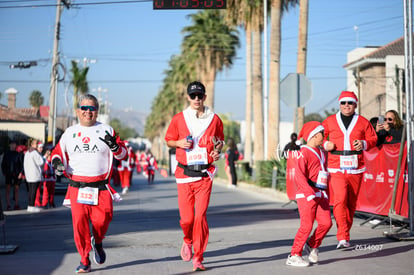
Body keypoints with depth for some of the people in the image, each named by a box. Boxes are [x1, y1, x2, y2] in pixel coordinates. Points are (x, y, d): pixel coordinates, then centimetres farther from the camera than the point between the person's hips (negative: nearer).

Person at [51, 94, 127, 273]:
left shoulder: (106, 130, 8)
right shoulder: (69, 133, 12)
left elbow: (122, 154, 9)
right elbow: (58, 151, 23)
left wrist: (114, 145, -12)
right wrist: (56, 160, 0)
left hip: (101, 187, -1)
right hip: (77, 187, 1)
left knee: (102, 219, -13)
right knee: (79, 222, -7)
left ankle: (97, 242, 22)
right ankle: (84, 261, 8)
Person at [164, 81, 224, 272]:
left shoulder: (214, 119, 6)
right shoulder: (178, 119, 4)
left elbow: (219, 140, 20)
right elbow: (169, 140, 14)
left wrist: (218, 151, -1)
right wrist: (179, 143, -7)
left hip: (205, 174, 0)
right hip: (184, 174, 0)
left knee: (200, 216, -9)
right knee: (186, 218, 0)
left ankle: (197, 259, 2)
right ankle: (188, 241, 34)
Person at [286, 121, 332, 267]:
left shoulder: (322, 153, 19)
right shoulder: (304, 153, -7)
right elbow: (299, 174, -17)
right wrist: (309, 192, -28)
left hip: (321, 194, 7)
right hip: (306, 194, -7)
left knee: (326, 222, -5)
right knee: (307, 225, -9)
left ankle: (312, 245, 19)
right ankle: (294, 256, 1)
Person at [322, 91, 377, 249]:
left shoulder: (363, 122, 7)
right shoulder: (329, 121, 7)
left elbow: (373, 139, 11)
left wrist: (364, 144, -10)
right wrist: (326, 144, -5)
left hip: (356, 169, 2)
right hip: (336, 169, -2)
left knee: (351, 203, 8)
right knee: (340, 200, -17)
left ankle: (346, 233, 23)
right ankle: (342, 238, -18)